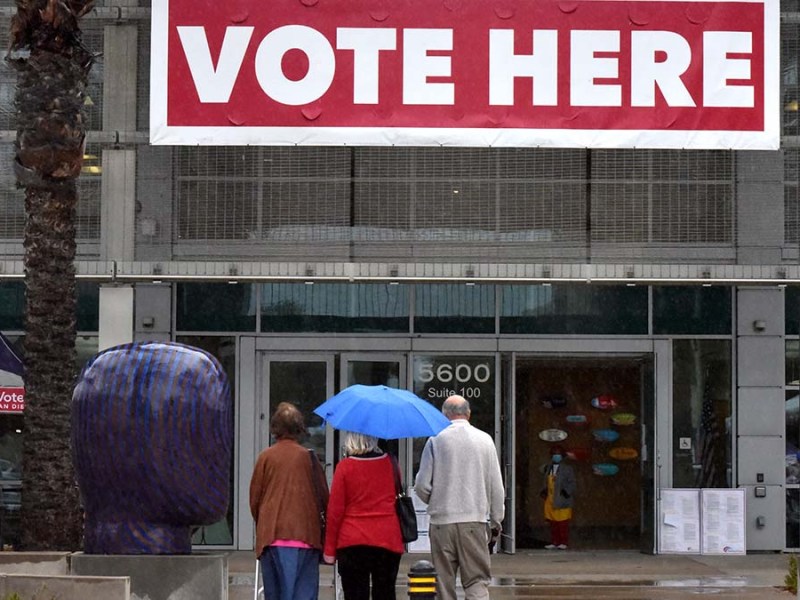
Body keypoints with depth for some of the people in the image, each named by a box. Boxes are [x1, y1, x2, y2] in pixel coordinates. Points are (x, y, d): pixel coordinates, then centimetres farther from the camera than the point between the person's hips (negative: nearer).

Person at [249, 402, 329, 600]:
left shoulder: (266, 457, 2)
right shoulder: (308, 457, 1)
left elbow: (254, 498, 7)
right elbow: (324, 496, 5)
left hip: (271, 535, 1)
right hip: (304, 535, -1)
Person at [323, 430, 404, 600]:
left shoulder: (345, 466, -7)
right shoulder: (390, 463, 1)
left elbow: (335, 510, -4)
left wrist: (329, 548, 2)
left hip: (352, 542, -2)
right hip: (388, 540, 2)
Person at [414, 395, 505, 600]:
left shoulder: (436, 440, -2)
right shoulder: (485, 440, 3)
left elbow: (422, 485, -2)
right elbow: (496, 487, 5)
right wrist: (496, 521, 15)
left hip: (442, 521, 0)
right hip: (475, 520, 0)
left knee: (444, 582, 8)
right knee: (477, 579, 2)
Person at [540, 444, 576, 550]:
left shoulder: (567, 469, -3)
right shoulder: (548, 468, 13)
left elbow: (572, 483, -5)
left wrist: (566, 491, -19)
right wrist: (544, 491, 5)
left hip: (562, 501, -5)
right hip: (550, 500, 5)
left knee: (563, 523, -3)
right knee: (553, 523, 7)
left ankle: (564, 543, 2)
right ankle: (554, 542, 13)